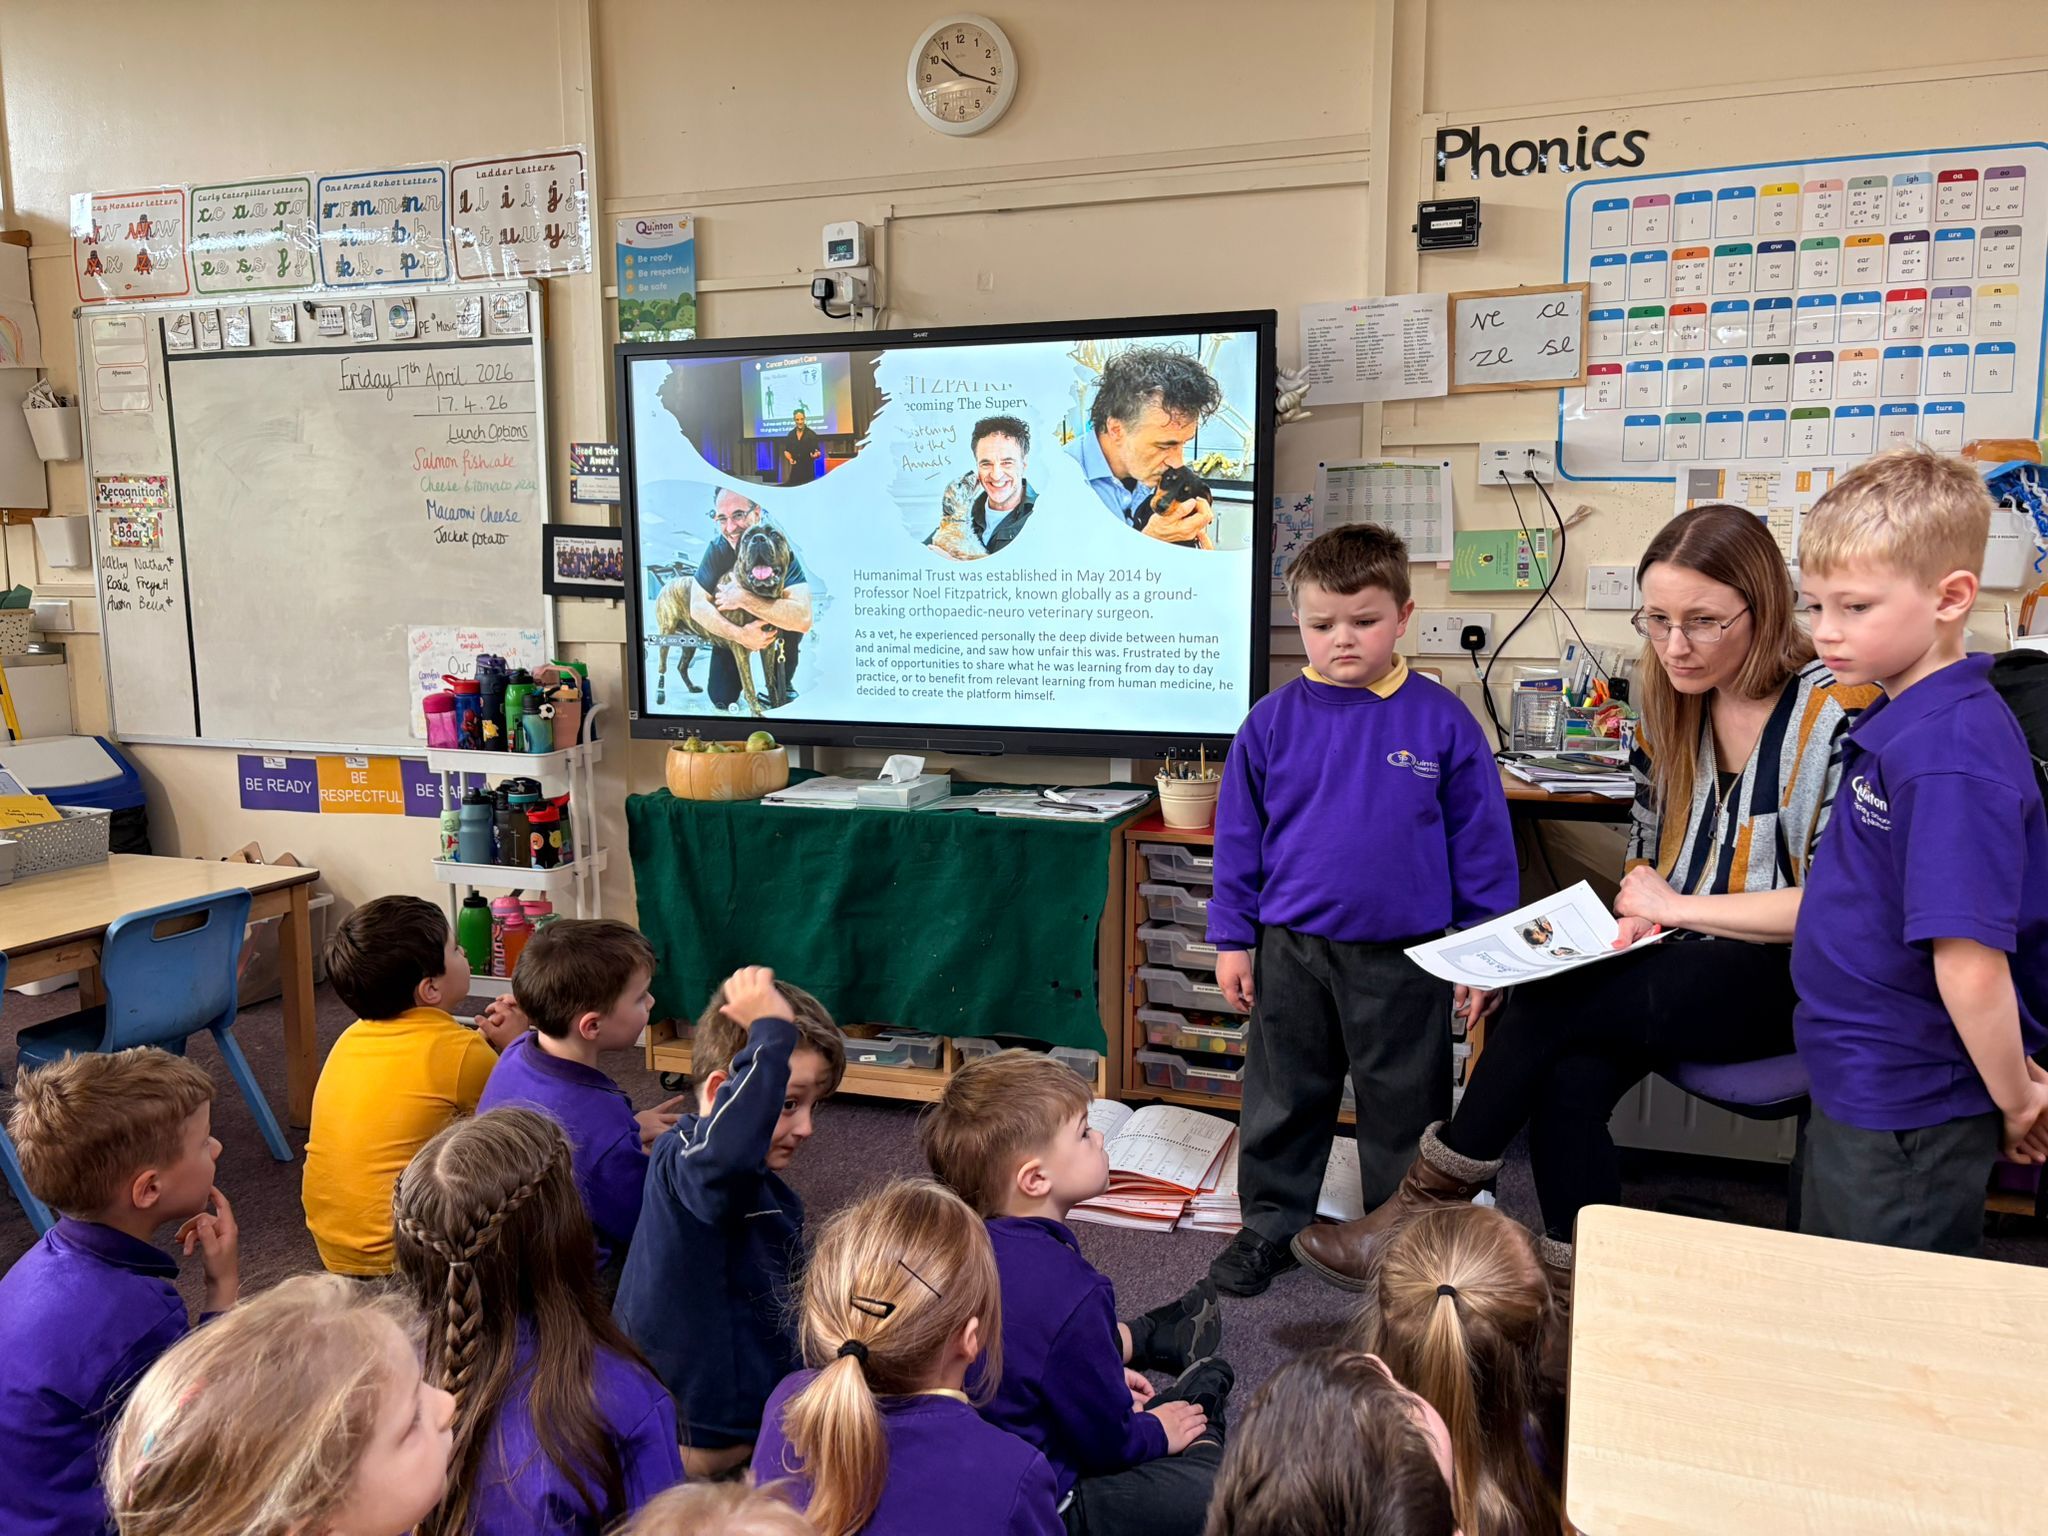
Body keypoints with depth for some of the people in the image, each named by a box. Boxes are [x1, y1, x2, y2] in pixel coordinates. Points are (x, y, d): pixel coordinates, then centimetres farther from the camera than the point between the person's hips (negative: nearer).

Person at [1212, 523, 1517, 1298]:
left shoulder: (1442, 721, -6)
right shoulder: (1273, 721, -3)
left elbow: (1482, 841, 0)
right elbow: (1239, 836, 3)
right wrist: (1233, 938, 3)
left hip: (1405, 956, -1)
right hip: (1291, 950, 2)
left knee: (1404, 1111, 14)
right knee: (1283, 1102, 16)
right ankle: (1272, 1226, 34)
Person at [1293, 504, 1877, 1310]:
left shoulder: (1833, 715, -12)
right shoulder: (1671, 715, 9)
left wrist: (1680, 908, -13)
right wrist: (1635, 922, -5)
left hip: (1786, 980, -6)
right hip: (1681, 967, 6)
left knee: (1548, 1005, -24)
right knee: (1566, 1080, -24)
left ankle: (1431, 1196, -5)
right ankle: (1574, 1299, -11)